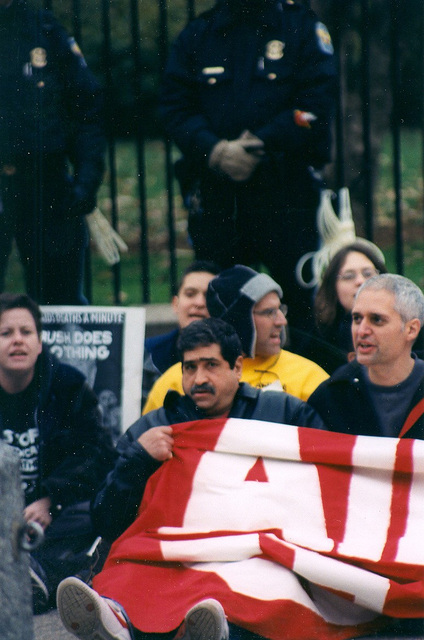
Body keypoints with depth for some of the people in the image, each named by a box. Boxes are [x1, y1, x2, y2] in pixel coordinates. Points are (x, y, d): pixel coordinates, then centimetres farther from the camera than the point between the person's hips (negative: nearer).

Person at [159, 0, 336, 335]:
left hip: (285, 191, -2)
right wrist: (214, 150, -13)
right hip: (215, 191, 2)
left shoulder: (303, 27, 5)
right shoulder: (197, 34, 12)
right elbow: (175, 107, 5)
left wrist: (260, 146, -14)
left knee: (305, 297, -4)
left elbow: (317, 104, -5)